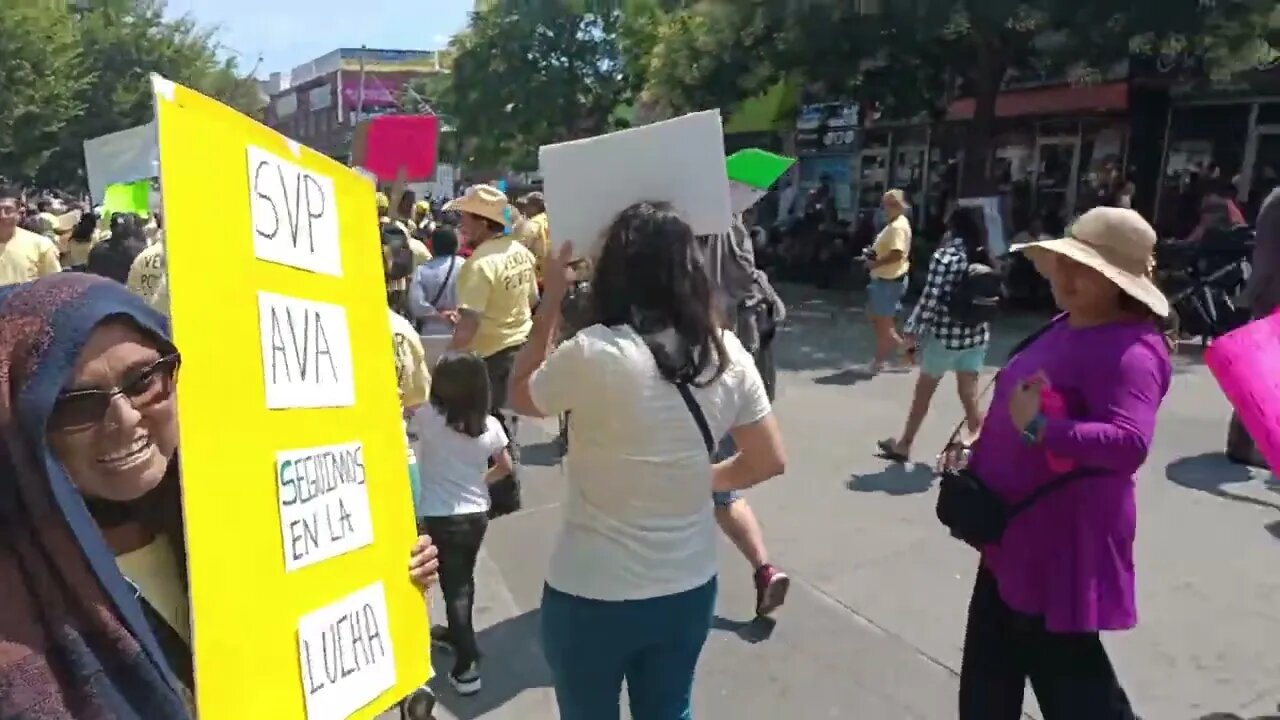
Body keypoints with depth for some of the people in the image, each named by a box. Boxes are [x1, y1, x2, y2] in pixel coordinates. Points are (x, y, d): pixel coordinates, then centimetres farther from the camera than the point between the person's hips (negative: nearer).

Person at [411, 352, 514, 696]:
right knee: (463, 580, 22)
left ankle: (468, 664, 3)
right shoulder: (490, 425, -4)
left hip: (439, 518, -4)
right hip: (476, 514, 4)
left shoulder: (427, 416, -16)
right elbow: (505, 466, 8)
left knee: (453, 585, 4)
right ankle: (456, 634, 42)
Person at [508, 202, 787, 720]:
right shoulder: (727, 353, -9)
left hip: (592, 597, -4)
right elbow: (769, 462, 1)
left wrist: (551, 301, 2)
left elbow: (521, 397, -2)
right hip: (689, 590, 4)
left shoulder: (594, 353, -23)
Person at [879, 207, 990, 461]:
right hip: (977, 334, 5)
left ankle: (903, 445, 23)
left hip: (945, 334, -5)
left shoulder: (945, 256, -13)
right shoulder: (984, 257, 4)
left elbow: (931, 298, -17)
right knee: (970, 395, 10)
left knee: (923, 391, 10)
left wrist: (913, 330, -10)